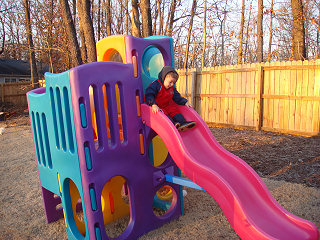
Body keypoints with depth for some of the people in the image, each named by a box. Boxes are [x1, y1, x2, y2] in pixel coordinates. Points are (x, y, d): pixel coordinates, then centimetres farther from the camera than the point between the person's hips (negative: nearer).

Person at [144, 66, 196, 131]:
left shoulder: (172, 88, 10)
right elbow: (148, 95, -24)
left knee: (174, 110, -13)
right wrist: (153, 105, -39)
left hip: (166, 106, 7)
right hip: (157, 107, -7)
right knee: (163, 113, -32)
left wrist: (185, 102, 1)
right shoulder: (155, 84, -15)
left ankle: (182, 123, -28)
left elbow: (177, 97, 17)